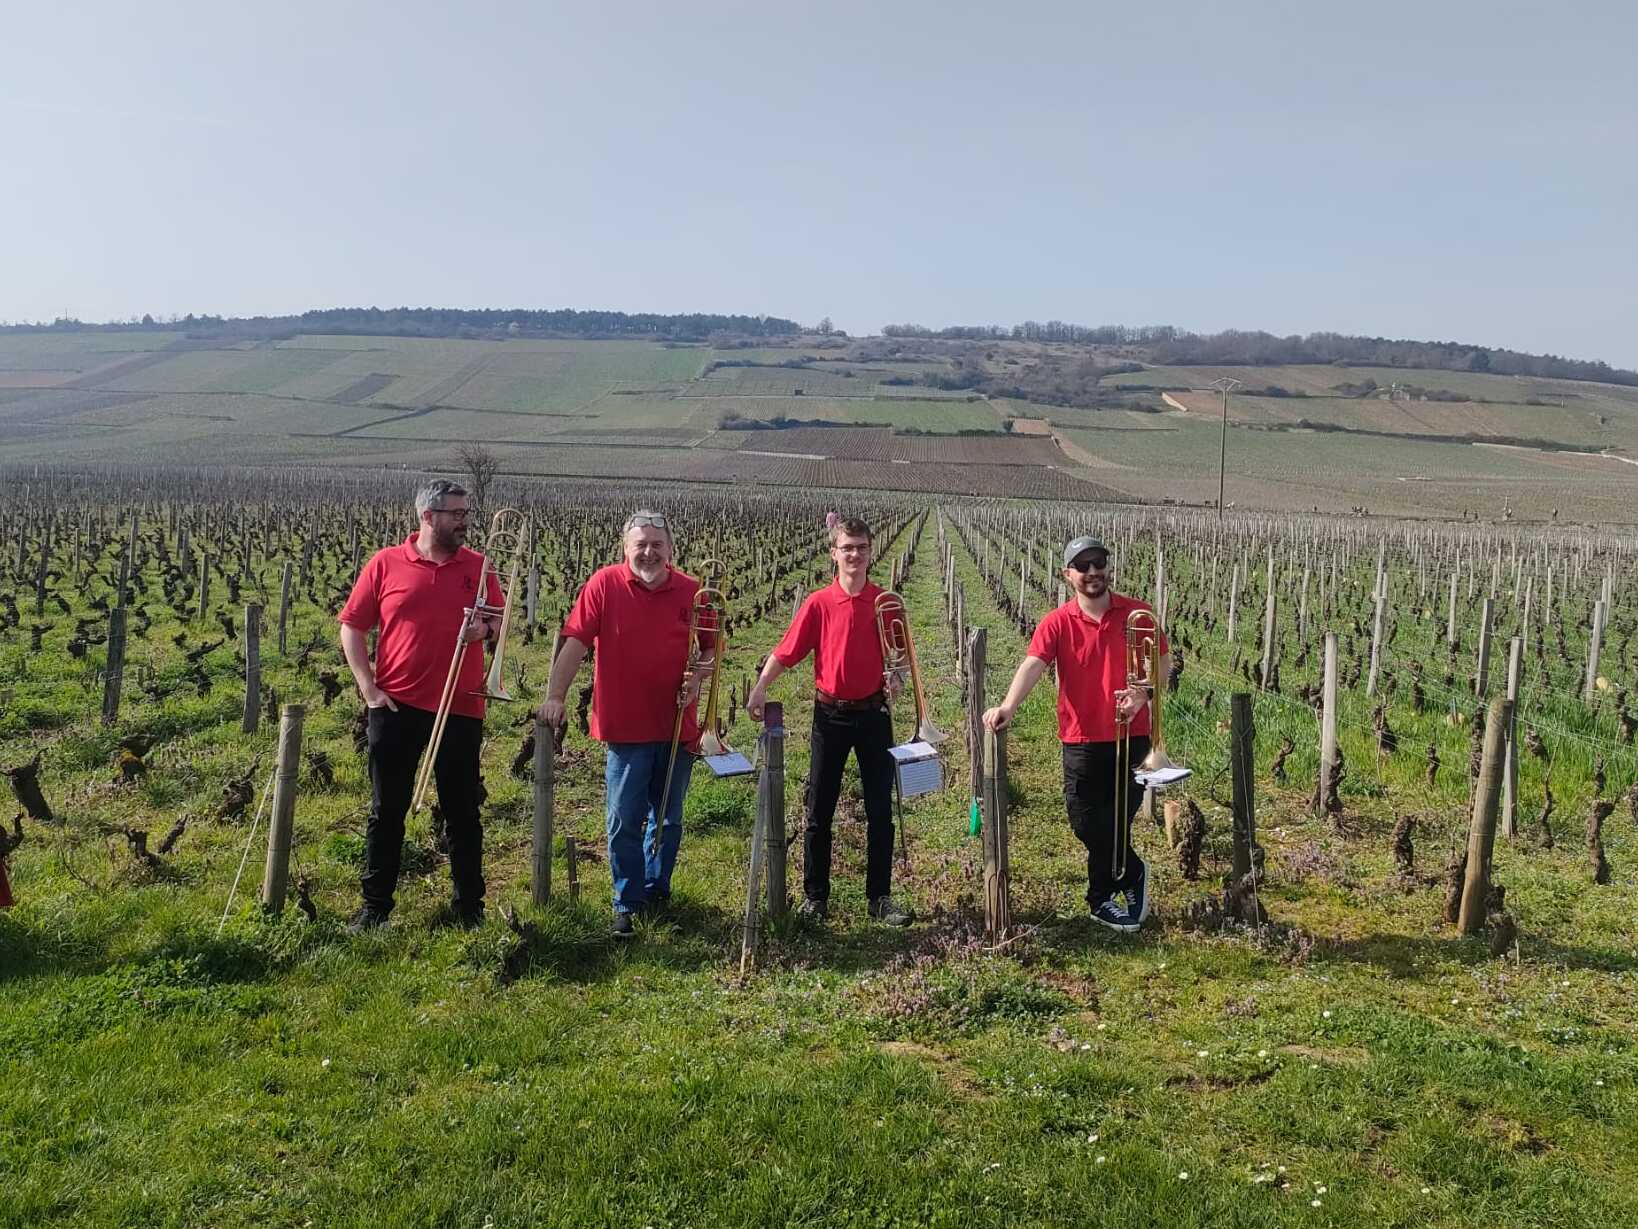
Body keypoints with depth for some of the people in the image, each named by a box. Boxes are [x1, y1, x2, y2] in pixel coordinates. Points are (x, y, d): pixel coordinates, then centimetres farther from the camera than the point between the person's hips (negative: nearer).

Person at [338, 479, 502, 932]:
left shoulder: (477, 566, 4)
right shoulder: (385, 563, -1)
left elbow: (500, 622, 12)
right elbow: (351, 628, 2)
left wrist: (486, 628, -13)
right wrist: (369, 690, -5)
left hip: (461, 708, 1)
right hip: (396, 706, -1)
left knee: (462, 810, 9)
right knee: (386, 810, 9)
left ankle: (469, 904, 22)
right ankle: (376, 904, 22)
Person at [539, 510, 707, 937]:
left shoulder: (691, 591, 0)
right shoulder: (604, 584, -7)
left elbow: (712, 647, 10)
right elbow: (576, 642, -11)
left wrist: (698, 678, -9)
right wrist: (555, 695, -19)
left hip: (677, 727, 3)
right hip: (624, 727, -3)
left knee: (668, 818, 17)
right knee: (624, 821, 3)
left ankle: (657, 890, 36)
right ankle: (627, 905, 18)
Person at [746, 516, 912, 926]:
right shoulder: (818, 604, -4)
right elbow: (785, 652, -6)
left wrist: (895, 677, -12)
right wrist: (760, 688, -19)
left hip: (874, 713, 1)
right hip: (831, 714, -1)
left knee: (880, 809, 7)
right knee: (819, 808, 7)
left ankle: (880, 897, 19)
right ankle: (815, 895, 20)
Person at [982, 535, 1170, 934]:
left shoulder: (1136, 613, -1)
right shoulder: (1057, 623, -6)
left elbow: (1163, 659, 6)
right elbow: (1032, 665, -20)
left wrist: (1144, 693, -14)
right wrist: (1008, 706, -38)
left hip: (1132, 736, 0)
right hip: (1082, 739, 0)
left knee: (1113, 822, 6)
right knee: (1086, 823, 4)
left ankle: (1101, 900, 28)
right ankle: (1133, 876, 30)